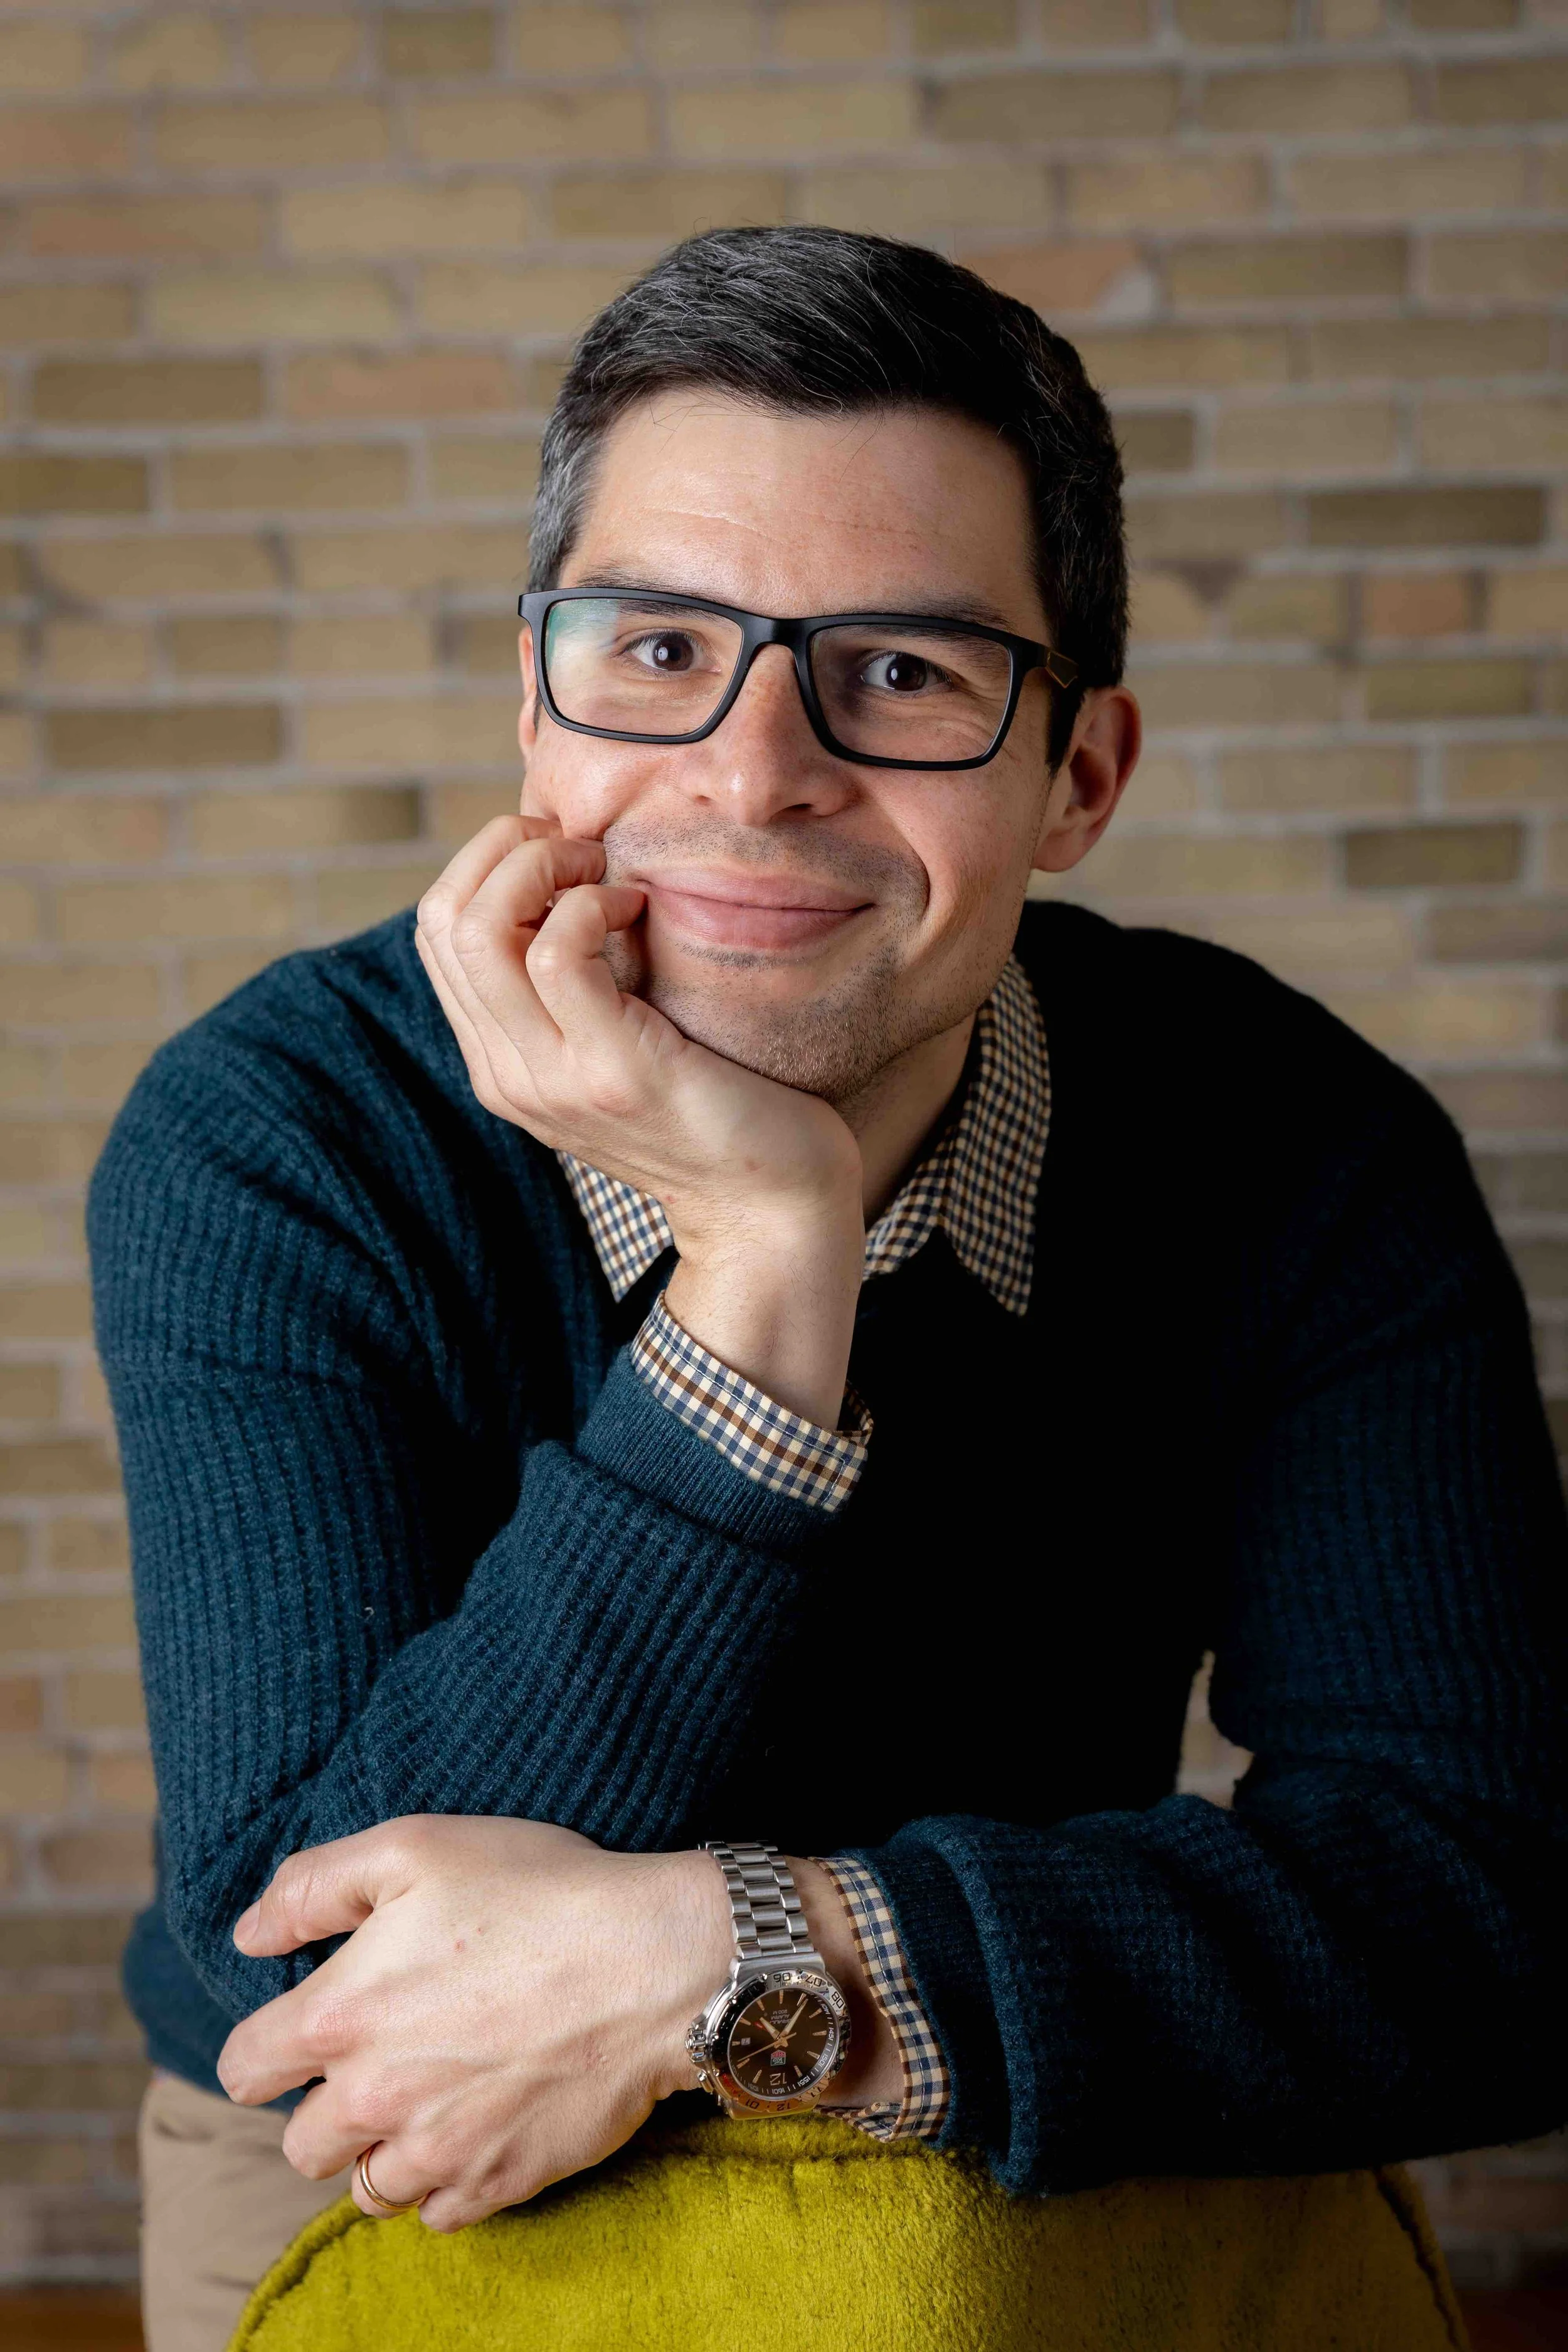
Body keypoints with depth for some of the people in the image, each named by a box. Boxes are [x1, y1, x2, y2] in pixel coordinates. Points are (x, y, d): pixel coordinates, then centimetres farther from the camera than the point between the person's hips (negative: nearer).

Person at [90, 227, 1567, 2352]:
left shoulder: (1295, 1162, -17)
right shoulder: (263, 1156, -21)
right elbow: (323, 1972, -28)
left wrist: (727, 1964, -33)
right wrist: (764, 1268, -35)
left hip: (1022, 2176, 1)